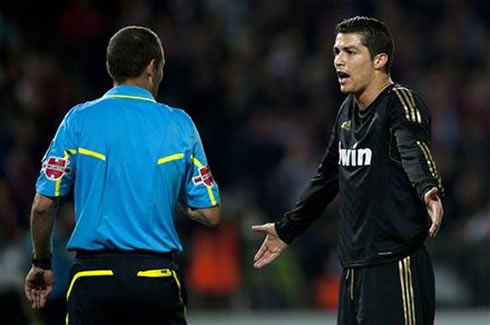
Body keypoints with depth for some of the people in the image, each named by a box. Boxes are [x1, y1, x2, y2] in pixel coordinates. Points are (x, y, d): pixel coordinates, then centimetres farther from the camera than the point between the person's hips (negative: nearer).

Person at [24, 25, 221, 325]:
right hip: (157, 273, 0)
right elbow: (210, 214, 5)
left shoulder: (79, 120, 1)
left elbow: (43, 205, 0)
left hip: (93, 272, 0)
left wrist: (41, 264, 15)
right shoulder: (179, 124, 3)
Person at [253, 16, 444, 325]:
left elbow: (416, 154, -29)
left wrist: (429, 191, -50)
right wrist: (287, 229, 39)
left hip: (395, 268, -8)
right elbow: (327, 178, 28)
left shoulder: (401, 104, -9)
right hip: (354, 270, 8)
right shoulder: (348, 112, 15)